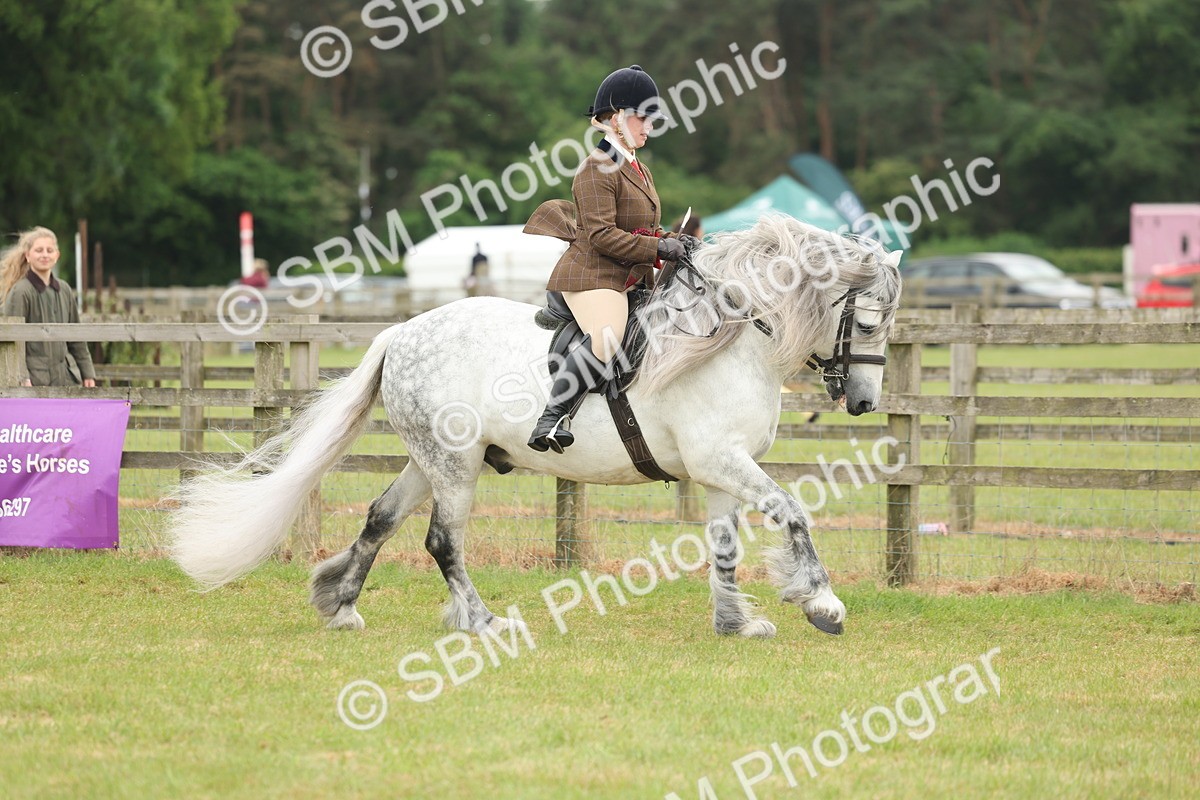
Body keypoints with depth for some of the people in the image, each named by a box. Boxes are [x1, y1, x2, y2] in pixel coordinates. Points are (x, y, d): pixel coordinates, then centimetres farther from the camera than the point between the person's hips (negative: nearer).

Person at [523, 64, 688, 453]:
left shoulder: (640, 170, 21)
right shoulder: (598, 168, -10)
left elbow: (646, 230, 29)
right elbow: (601, 235, -19)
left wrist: (674, 243, 9)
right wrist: (657, 249, -19)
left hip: (631, 278, 11)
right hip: (593, 275, -11)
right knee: (605, 340, -34)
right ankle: (553, 418, -34)